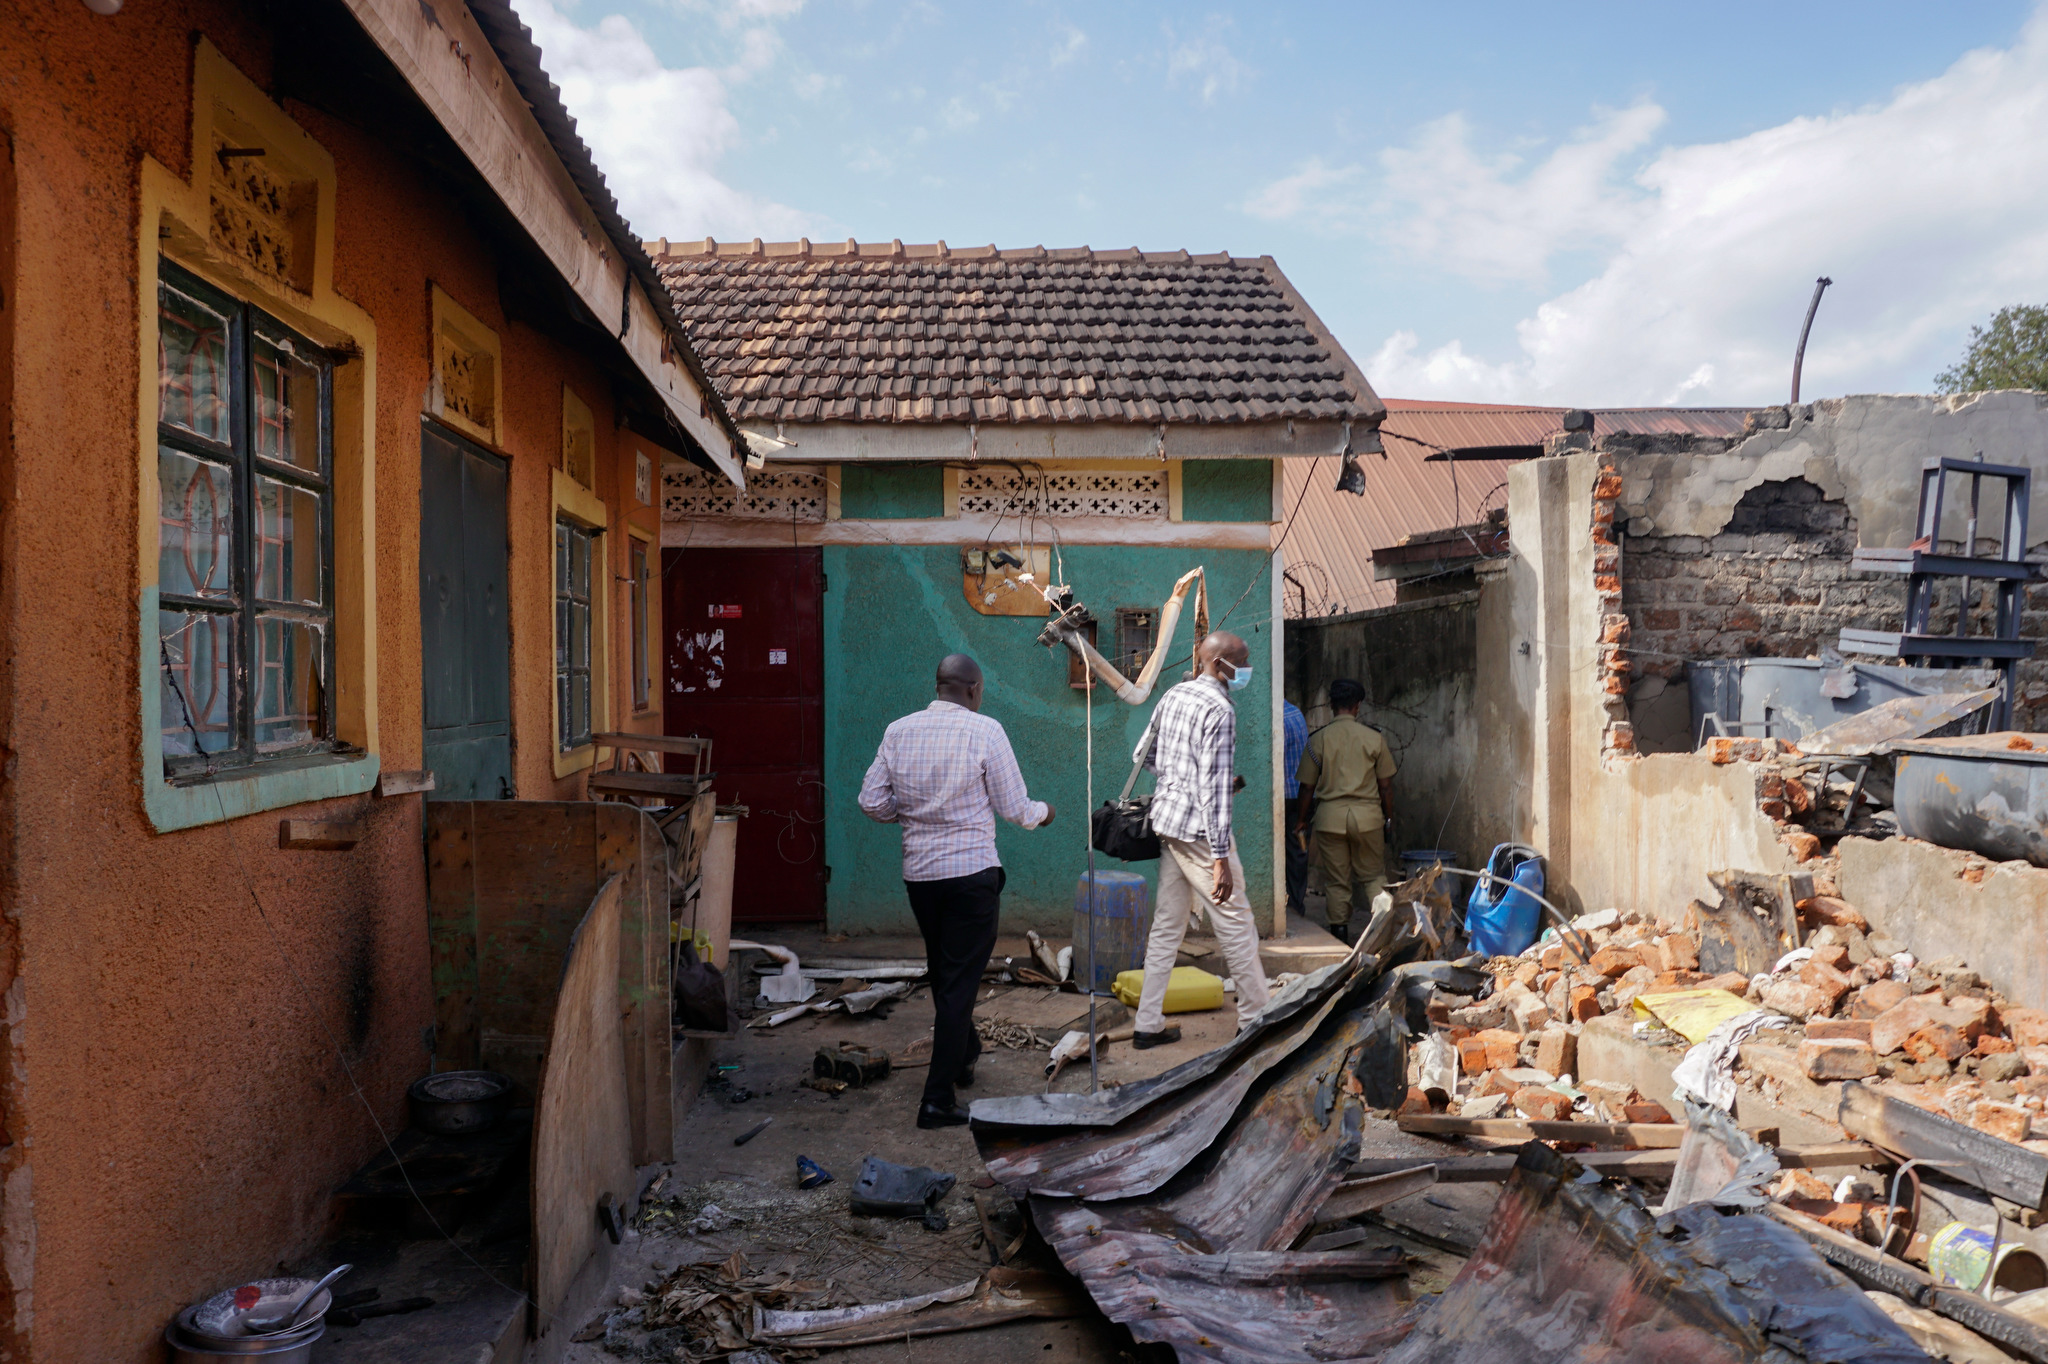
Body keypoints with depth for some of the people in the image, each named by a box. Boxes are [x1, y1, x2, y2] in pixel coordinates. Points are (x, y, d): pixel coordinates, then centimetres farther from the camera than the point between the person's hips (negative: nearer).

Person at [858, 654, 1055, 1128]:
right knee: (960, 981, 2)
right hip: (972, 873, -5)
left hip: (919, 873, 5)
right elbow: (1014, 808, -7)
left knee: (943, 975, 23)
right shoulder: (984, 730, -11)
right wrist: (1043, 812, 14)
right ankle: (938, 1099, 3)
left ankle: (963, 1056, 44)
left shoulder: (897, 731, 2)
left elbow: (872, 802, 2)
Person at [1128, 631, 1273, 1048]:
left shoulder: (1174, 696, 11)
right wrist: (1221, 857, -21)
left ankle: (1148, 1024, 14)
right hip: (1199, 827, -9)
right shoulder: (1219, 710, -15)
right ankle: (1255, 1017, 13)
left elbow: (1144, 754, 20)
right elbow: (1214, 786, -20)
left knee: (1167, 926, 12)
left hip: (1167, 821, 9)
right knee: (1236, 923, 3)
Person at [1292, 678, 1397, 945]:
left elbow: (1307, 786, 1)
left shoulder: (1318, 739, -2)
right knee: (1374, 875, 13)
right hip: (1367, 814, 0)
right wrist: (1388, 818, 15)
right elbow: (1386, 785, 2)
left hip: (1330, 815, 0)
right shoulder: (1374, 738, -2)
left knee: (1336, 880, 9)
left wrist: (1300, 820, 13)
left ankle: (1340, 931, 12)